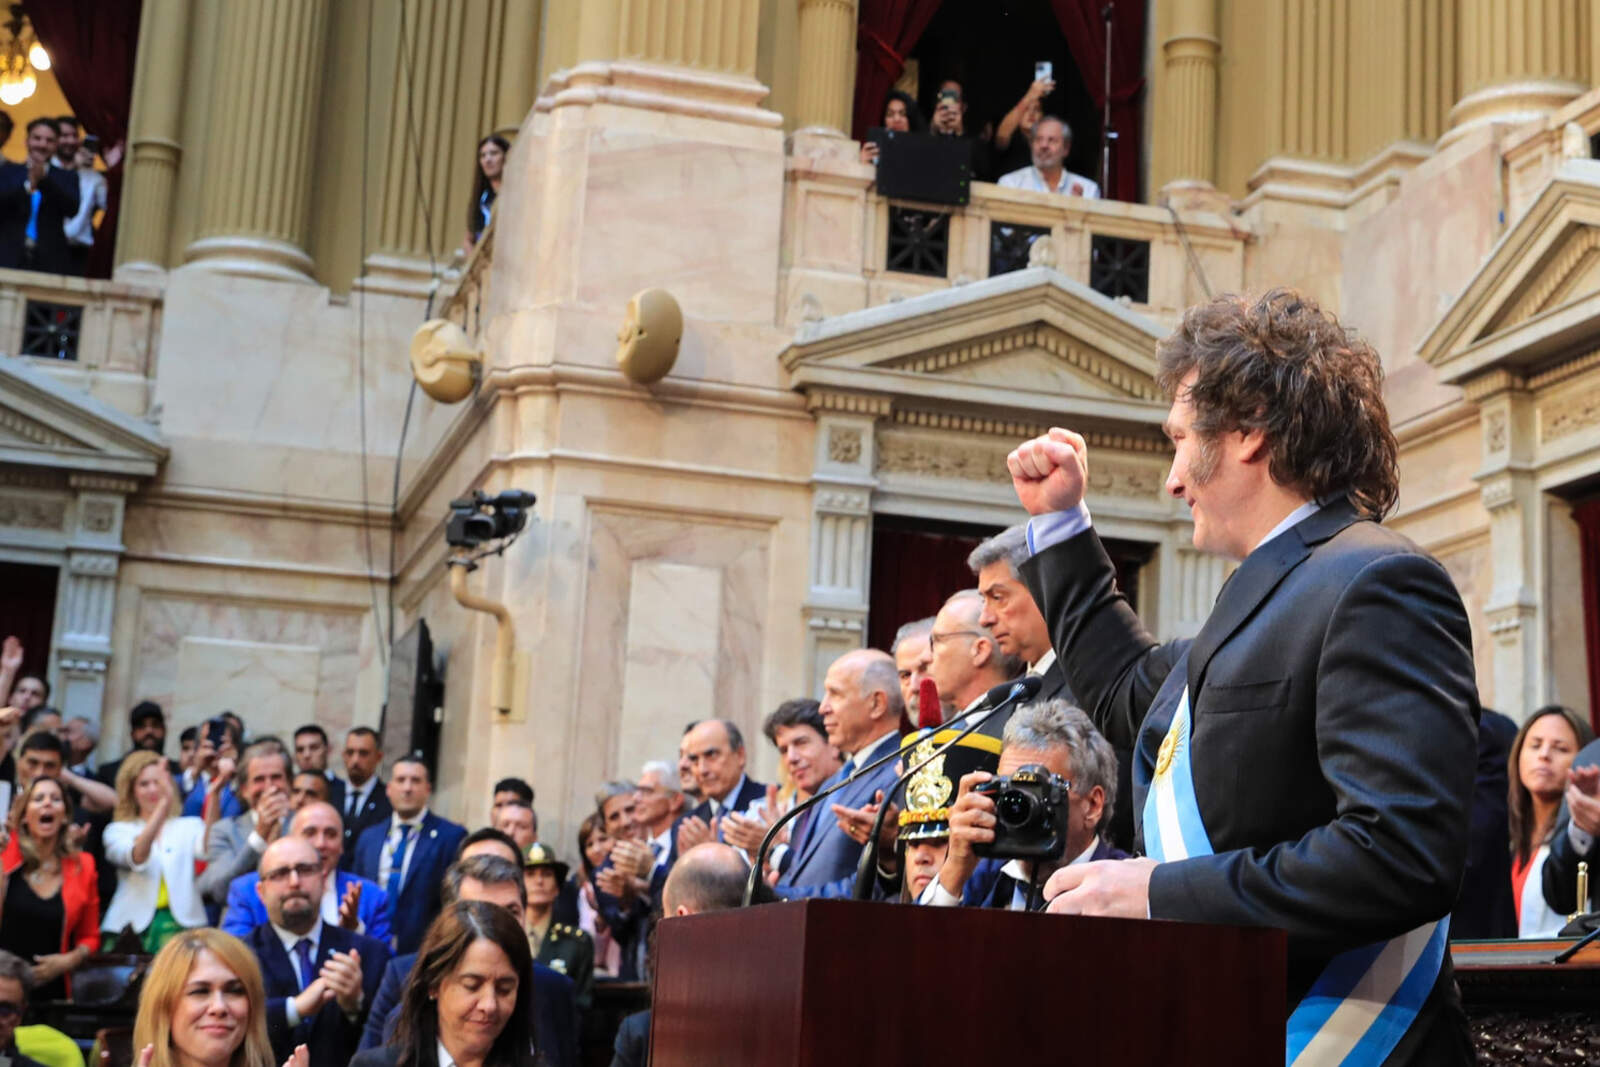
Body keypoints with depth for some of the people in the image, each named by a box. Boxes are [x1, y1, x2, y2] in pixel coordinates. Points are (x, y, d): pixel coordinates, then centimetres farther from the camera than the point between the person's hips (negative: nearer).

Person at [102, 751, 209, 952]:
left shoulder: (189, 826, 14)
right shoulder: (118, 830, 12)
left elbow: (207, 849, -9)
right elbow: (137, 857, -10)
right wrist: (164, 803, -23)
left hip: (180, 922, 0)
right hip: (133, 925, 0)